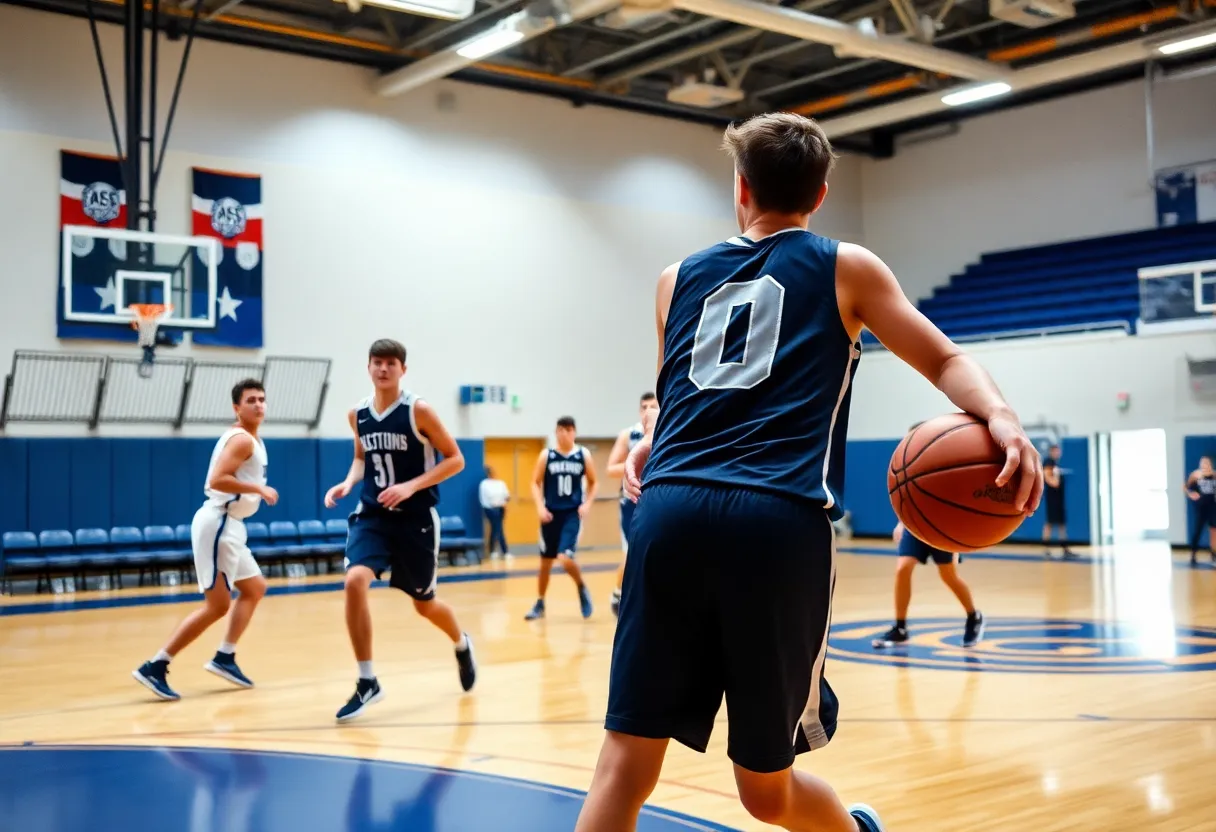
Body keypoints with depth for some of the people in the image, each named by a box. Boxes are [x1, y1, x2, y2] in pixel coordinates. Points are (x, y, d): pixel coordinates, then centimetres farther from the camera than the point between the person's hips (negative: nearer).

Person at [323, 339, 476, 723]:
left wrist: (411, 486, -21)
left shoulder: (418, 411, -12)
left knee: (424, 604, 10)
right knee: (354, 582, -22)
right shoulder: (358, 414, 2)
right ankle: (367, 682, -11)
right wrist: (347, 483, -1)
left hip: (416, 518, -3)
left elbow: (455, 459, -10)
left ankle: (462, 644, 46)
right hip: (372, 515, 3)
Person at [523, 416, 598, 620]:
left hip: (573, 513, -2)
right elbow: (535, 483, 3)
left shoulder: (583, 455, 0)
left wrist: (587, 503, -5)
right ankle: (540, 604, 24)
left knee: (565, 558, -18)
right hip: (551, 513, 2)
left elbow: (593, 483, 10)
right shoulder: (546, 455, -1)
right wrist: (540, 506, -10)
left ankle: (582, 589, 10)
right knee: (545, 561, 9)